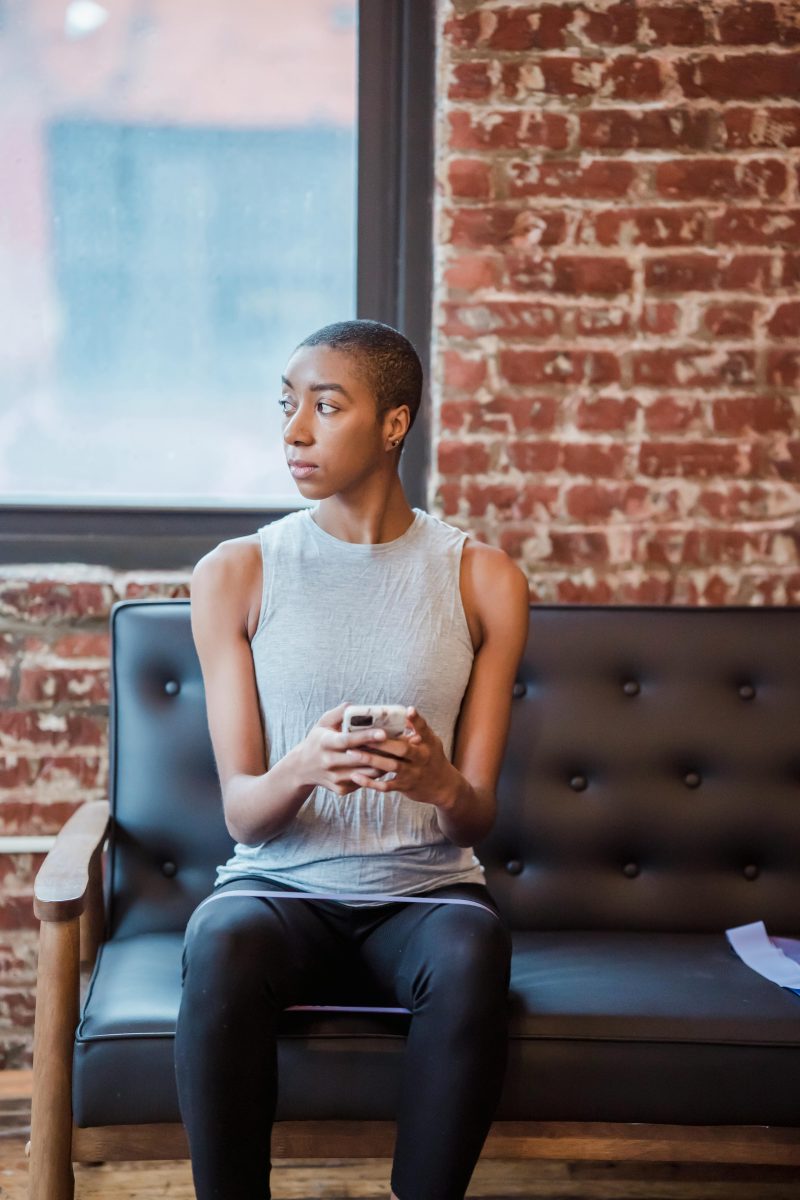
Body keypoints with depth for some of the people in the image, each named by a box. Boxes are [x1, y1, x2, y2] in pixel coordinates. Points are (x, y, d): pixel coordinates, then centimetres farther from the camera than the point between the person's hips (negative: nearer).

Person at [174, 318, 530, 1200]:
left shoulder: (482, 580, 2)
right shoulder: (235, 574, 1)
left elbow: (479, 816, 1)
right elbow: (241, 810, -3)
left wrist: (443, 784, -24)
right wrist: (301, 769, -27)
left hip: (422, 891, 0)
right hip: (279, 885, 0)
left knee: (473, 954, -34)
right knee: (222, 944, -34)